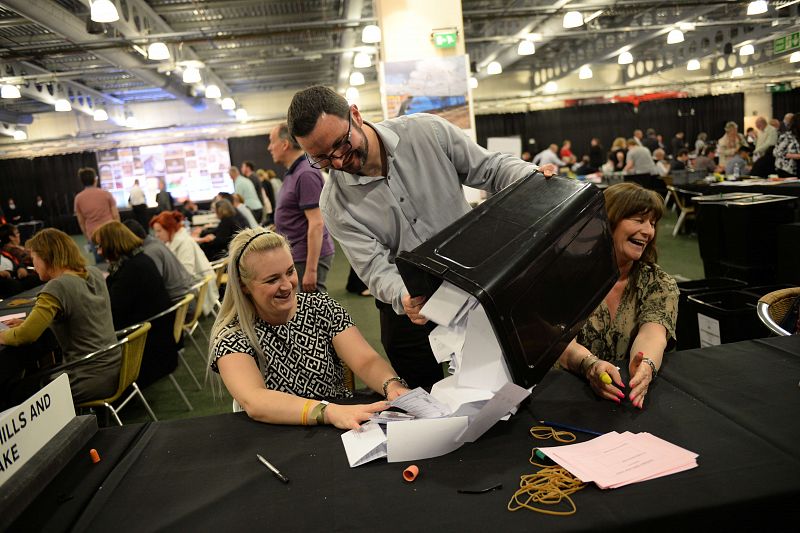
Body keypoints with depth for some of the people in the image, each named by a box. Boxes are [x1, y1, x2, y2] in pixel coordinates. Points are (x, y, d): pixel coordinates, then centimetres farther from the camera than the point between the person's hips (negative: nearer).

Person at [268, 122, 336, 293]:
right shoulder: (293, 173, 14)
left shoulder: (306, 174, -18)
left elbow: (316, 224, -23)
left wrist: (311, 270, -24)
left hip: (308, 257, -10)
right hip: (297, 256, 10)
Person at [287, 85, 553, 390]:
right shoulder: (335, 204, -10)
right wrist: (403, 297, -39)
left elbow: (491, 168, -2)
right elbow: (376, 268, -18)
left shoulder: (427, 132, -10)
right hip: (409, 309, 0)